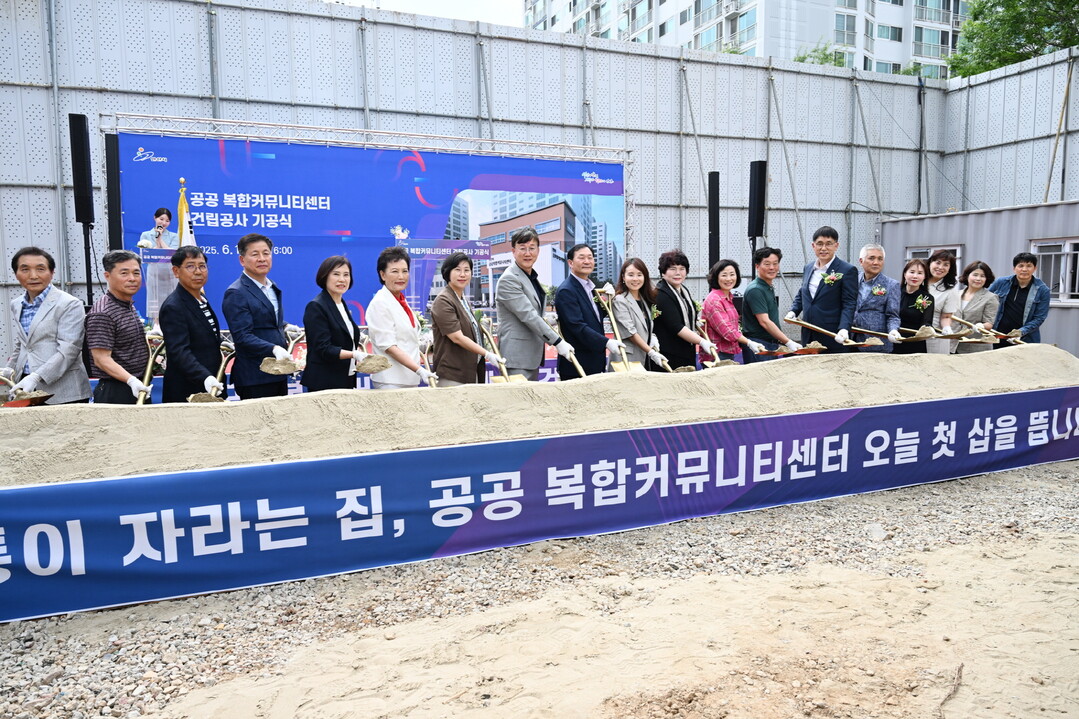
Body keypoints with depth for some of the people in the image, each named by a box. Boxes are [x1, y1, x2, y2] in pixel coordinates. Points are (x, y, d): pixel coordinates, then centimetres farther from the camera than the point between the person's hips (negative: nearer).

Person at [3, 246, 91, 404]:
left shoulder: (70, 304, -5)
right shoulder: (16, 305, 17)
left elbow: (69, 349, -13)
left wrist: (36, 377, -21)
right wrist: (11, 369, 8)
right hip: (25, 390, 6)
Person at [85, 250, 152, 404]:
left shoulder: (130, 307, 14)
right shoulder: (101, 314, -15)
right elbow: (102, 359, -21)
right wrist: (131, 380, -32)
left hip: (139, 391, 9)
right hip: (115, 392, -9)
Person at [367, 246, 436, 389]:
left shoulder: (402, 302, 14)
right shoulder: (380, 303, -10)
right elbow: (388, 346, -16)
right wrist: (420, 370, -23)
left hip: (410, 379, 8)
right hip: (391, 381, -8)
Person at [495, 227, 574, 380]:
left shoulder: (533, 277, 16)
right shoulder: (508, 280, -14)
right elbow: (528, 316, -20)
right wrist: (558, 342, -20)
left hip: (533, 355, 9)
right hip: (517, 358, -9)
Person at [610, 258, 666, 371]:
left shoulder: (645, 299, 15)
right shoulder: (619, 301, -8)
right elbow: (629, 332, -14)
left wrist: (653, 337, 1)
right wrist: (651, 352, -17)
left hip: (646, 359, 7)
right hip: (628, 359, -7)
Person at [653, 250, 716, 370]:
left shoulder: (684, 291, 15)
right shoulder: (660, 295, -14)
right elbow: (676, 327, -21)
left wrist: (695, 322, 15)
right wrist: (701, 341, -23)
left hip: (688, 354, 9)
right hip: (669, 356, -9)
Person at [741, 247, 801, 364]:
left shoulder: (769, 288, 16)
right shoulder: (755, 290, -14)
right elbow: (764, 322, -21)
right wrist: (788, 342, -24)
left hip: (772, 345, 9)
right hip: (758, 348, -9)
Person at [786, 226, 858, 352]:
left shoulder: (847, 271, -5)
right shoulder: (808, 268, 14)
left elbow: (849, 304, -9)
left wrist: (844, 329, -22)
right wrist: (793, 311, 9)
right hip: (808, 336, 5)